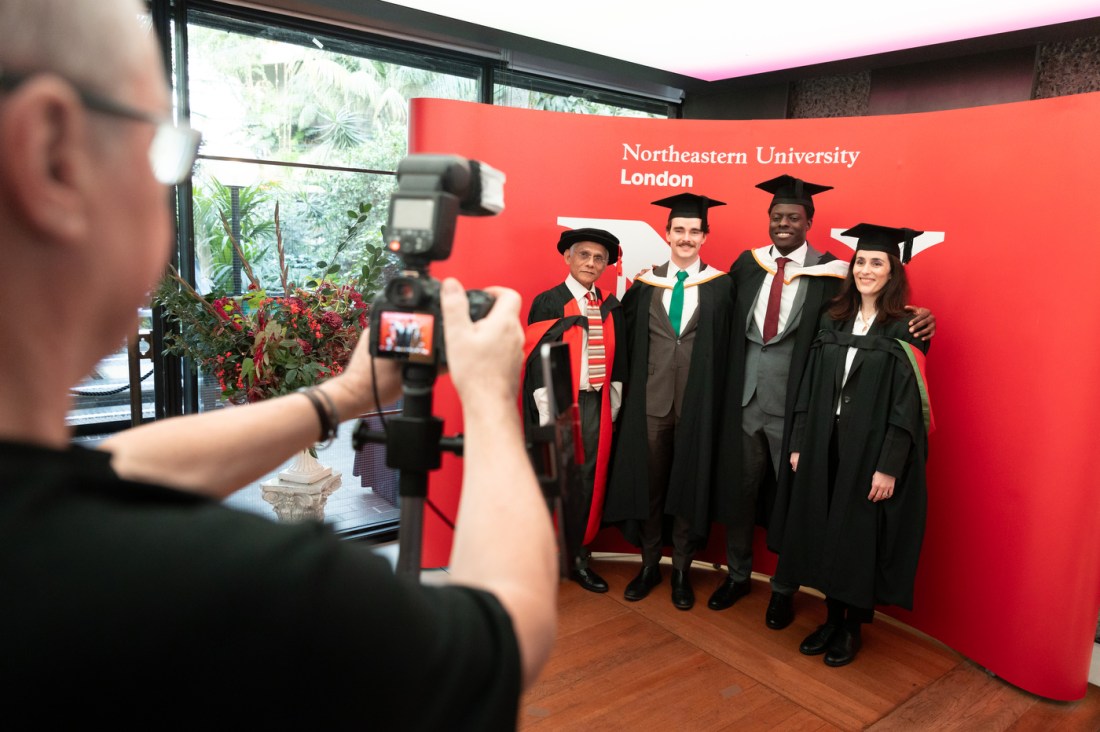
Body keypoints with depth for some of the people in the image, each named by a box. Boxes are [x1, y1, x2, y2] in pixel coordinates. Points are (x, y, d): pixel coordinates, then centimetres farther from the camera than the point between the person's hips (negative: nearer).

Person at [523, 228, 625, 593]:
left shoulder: (610, 307, 10)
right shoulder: (547, 303, -4)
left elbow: (617, 360, 14)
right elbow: (537, 361, -8)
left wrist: (613, 406, 8)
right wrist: (549, 413, -13)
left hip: (596, 404, 5)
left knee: (589, 480, 9)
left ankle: (578, 556, 23)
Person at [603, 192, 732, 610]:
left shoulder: (720, 285, 2)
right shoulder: (645, 283, 6)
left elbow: (726, 349, 0)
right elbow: (630, 338, 5)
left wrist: (716, 404, -6)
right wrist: (629, 391, -3)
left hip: (697, 402, -1)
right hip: (651, 399, 1)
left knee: (689, 482, 8)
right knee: (648, 481, 9)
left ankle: (682, 568, 25)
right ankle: (650, 564, 26)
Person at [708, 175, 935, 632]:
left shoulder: (829, 272, -5)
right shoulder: (748, 264, 6)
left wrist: (916, 316, -25)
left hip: (794, 404, -3)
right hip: (744, 399, 3)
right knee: (737, 490, 15)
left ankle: (784, 590, 31)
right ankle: (738, 575, 37)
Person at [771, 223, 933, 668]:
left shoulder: (905, 330, -8)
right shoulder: (833, 321, 7)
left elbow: (907, 404, -12)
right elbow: (811, 388, 7)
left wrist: (889, 466, -17)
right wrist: (799, 444, 4)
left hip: (871, 451, -5)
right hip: (824, 446, 5)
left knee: (859, 538, 6)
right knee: (824, 533, 12)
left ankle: (852, 627, 26)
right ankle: (832, 618, 30)